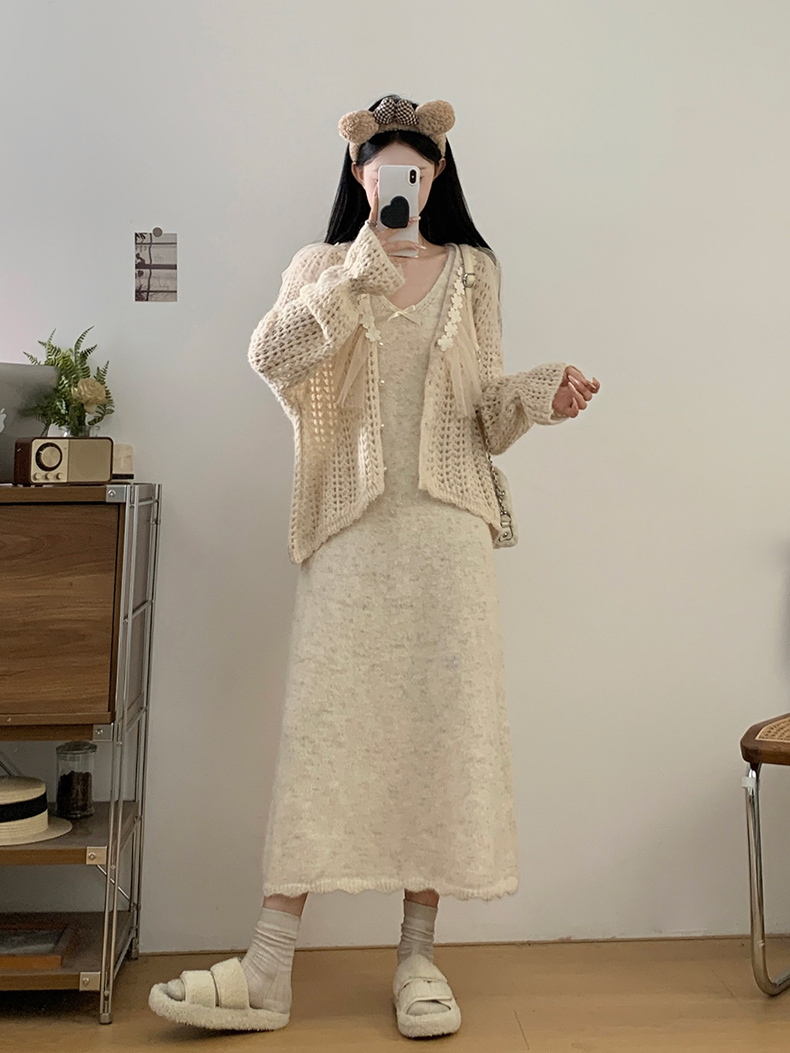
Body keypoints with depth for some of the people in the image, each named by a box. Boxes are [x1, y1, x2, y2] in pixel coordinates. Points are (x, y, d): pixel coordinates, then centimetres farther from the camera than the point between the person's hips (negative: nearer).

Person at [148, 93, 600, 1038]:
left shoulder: (473, 271, 14)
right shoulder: (325, 267, 11)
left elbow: (480, 410, 15)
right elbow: (271, 356, -10)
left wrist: (539, 395, -5)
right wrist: (365, 267, -13)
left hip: (444, 526, 1)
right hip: (349, 527, -1)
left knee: (441, 723, 0)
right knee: (323, 723, -4)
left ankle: (417, 957, 12)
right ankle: (269, 970, 2)